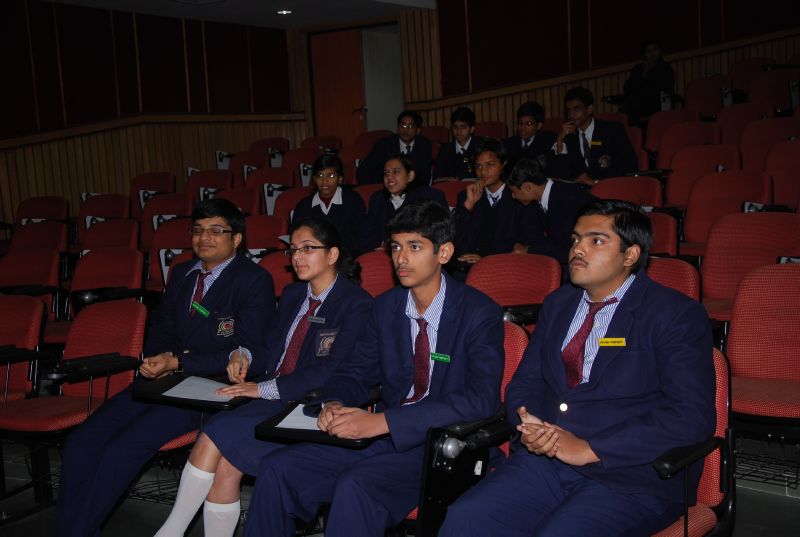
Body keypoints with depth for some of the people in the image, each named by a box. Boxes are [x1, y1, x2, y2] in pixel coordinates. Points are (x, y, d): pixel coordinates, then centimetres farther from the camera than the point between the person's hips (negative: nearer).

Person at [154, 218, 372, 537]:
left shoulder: (357, 304, -7)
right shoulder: (292, 294, 18)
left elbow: (331, 372, -16)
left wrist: (265, 388, -17)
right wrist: (245, 355, -1)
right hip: (273, 402, 6)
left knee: (215, 435, -21)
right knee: (225, 465, -21)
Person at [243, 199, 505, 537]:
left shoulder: (480, 314, -11)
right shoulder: (386, 307, 9)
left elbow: (480, 399, -22)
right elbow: (356, 371, 15)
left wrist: (382, 421, -29)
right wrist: (335, 404, -12)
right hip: (382, 436, 6)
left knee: (355, 487, -33)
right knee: (277, 468, -9)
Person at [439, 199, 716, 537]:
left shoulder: (678, 315, -3)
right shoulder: (557, 304, 17)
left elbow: (693, 417, -12)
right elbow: (524, 383, 19)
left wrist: (589, 449, -17)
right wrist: (531, 428, -6)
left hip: (633, 477, -4)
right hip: (544, 460, 5)